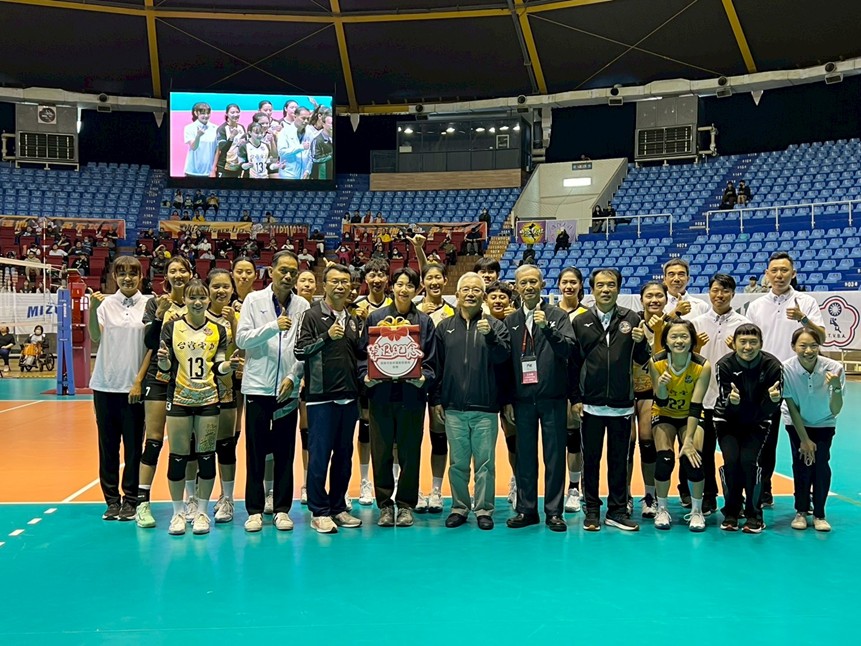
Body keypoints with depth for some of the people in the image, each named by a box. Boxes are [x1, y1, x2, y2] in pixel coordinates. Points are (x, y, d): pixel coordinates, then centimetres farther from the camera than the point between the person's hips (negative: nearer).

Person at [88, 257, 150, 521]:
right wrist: (92, 309, -21)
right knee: (108, 445, 8)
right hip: (105, 385, 2)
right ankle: (112, 500, 18)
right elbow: (95, 337, -7)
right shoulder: (107, 303, 3)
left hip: (134, 387, -2)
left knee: (133, 445, 4)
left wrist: (139, 381, -6)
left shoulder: (148, 305, -1)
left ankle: (130, 500, 15)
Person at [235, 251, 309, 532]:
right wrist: (274, 326, -17)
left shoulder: (302, 306, 5)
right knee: (255, 451, 5)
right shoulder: (254, 300, 3)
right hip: (257, 387, -1)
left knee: (285, 452, 7)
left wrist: (293, 377, -8)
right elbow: (242, 339, -6)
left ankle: (282, 509, 17)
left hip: (288, 389, 1)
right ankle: (254, 510, 15)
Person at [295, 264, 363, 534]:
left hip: (349, 396, 6)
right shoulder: (313, 315, -2)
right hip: (322, 396, -6)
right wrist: (327, 336, -18)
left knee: (344, 455, 11)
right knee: (319, 454, -1)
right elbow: (300, 350, -9)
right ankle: (319, 512, 9)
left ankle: (338, 507, 22)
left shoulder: (353, 319, 15)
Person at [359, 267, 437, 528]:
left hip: (411, 395, 0)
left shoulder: (424, 321, 8)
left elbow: (431, 362, 7)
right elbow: (363, 353, 6)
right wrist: (366, 375, -10)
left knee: (410, 452, 5)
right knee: (381, 452, 5)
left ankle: (406, 505, 18)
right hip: (380, 393, 0)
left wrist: (422, 377, -11)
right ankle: (385, 504, 18)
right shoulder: (375, 318, 8)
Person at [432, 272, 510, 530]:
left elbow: (503, 358, -8)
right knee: (458, 462, 9)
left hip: (485, 408, -1)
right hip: (453, 408, 2)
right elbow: (436, 365, 11)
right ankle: (459, 507, 21)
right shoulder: (444, 327, 9)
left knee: (485, 462, 3)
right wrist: (436, 399, 8)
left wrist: (490, 336, -23)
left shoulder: (495, 325, 4)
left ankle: (484, 509, 15)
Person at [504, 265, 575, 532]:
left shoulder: (558, 315, 2)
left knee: (554, 456, 3)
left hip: (552, 399, -2)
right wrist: (507, 400, 5)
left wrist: (546, 327, -26)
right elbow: (504, 362, 8)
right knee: (525, 457, 8)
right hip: (523, 400, 2)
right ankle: (526, 509, 19)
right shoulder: (510, 322, 8)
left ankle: (554, 511, 13)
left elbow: (568, 349, -12)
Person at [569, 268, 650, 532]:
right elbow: (573, 363, 3)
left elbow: (642, 359, 5)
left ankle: (617, 510, 21)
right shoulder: (580, 322, 2)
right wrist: (575, 398, -1)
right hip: (591, 405, 0)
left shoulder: (631, 320, 2)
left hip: (621, 405, 0)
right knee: (591, 459, 8)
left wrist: (641, 342, -16)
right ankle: (592, 510, 19)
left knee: (619, 460, 9)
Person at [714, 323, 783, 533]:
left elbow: (768, 410, -19)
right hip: (728, 421, 0)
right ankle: (731, 512, 4)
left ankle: (754, 514, 3)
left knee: (749, 460, -19)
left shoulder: (772, 366, -19)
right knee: (731, 460, -18)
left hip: (757, 423, 0)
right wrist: (732, 400, -45)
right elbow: (727, 405, -23)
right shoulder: (725, 365, -20)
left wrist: (773, 399, -41)